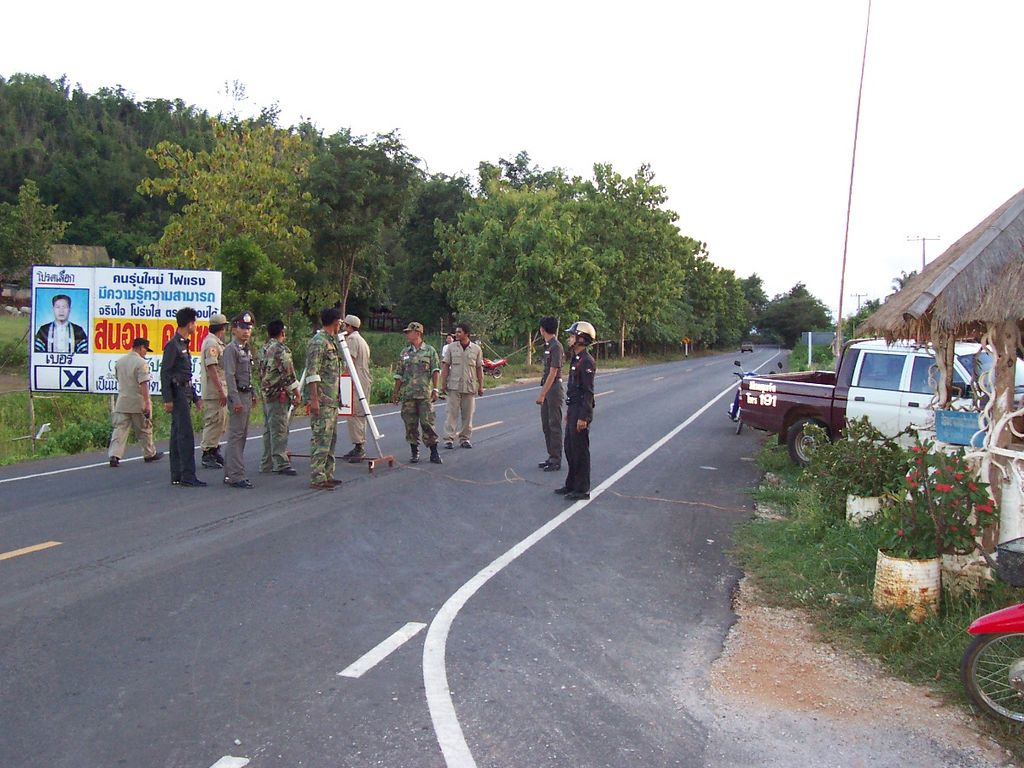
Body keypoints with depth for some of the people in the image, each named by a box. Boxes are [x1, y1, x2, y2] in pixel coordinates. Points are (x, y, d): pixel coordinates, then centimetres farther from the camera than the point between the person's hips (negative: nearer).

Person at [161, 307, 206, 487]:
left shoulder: (183, 344, 18)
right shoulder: (173, 345, -11)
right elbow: (164, 372, -16)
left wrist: (195, 397, 24)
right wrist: (167, 399, -20)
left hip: (185, 393, 10)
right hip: (177, 393, -10)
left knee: (177, 435, 10)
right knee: (185, 434, -11)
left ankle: (177, 476, 14)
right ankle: (188, 476, -10)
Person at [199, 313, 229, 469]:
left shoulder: (216, 343, 18)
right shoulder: (211, 343, -14)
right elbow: (212, 368, -21)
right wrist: (221, 391, -24)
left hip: (220, 390, 10)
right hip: (214, 391, -10)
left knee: (221, 422, 16)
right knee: (213, 421, -6)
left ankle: (214, 450, 24)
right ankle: (208, 454, -1)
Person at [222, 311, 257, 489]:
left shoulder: (247, 349, 17)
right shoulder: (231, 349, -11)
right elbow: (230, 376, -17)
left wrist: (253, 394, 19)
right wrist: (236, 400, -22)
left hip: (247, 396, 9)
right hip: (238, 396, -9)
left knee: (242, 435, 12)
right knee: (236, 436, -8)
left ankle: (230, 473, 20)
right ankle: (236, 476, -7)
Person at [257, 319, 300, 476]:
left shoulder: (263, 350, 13)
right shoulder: (282, 350, -14)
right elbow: (288, 374, -18)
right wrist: (296, 392, -12)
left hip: (266, 394, 9)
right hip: (279, 394, -9)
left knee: (268, 429, 13)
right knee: (279, 430, -7)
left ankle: (266, 463, 18)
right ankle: (281, 464, -6)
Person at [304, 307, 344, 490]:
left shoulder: (332, 341, 18)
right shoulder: (318, 342, -13)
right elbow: (312, 373, -18)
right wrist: (313, 398, -23)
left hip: (332, 399, 10)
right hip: (322, 400, -10)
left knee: (331, 438, 13)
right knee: (321, 438, -8)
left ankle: (327, 475, 20)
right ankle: (317, 478, -5)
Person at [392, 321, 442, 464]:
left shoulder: (430, 351, 4)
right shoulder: (404, 353, 14)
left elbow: (435, 371, -1)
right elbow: (399, 374, 16)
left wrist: (435, 389, -10)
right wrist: (396, 393, 13)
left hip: (425, 394, -3)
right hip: (407, 394, 4)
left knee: (427, 423, -5)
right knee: (410, 424, 3)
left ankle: (434, 453, 2)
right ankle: (414, 452, 13)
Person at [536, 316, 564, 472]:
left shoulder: (556, 346, -17)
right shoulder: (548, 345, 12)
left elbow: (553, 372, -22)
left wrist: (542, 394, -23)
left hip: (554, 388, -10)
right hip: (547, 388, 10)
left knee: (554, 425, -4)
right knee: (546, 424, 14)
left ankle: (556, 461, 2)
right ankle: (552, 457, 22)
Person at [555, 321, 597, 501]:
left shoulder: (586, 361, -17)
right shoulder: (576, 359, 14)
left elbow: (588, 392, -21)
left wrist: (583, 417, -22)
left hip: (581, 411, -10)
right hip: (573, 408, 10)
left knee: (580, 451, -3)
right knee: (570, 448, 16)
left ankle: (582, 489, 6)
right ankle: (571, 484, 26)